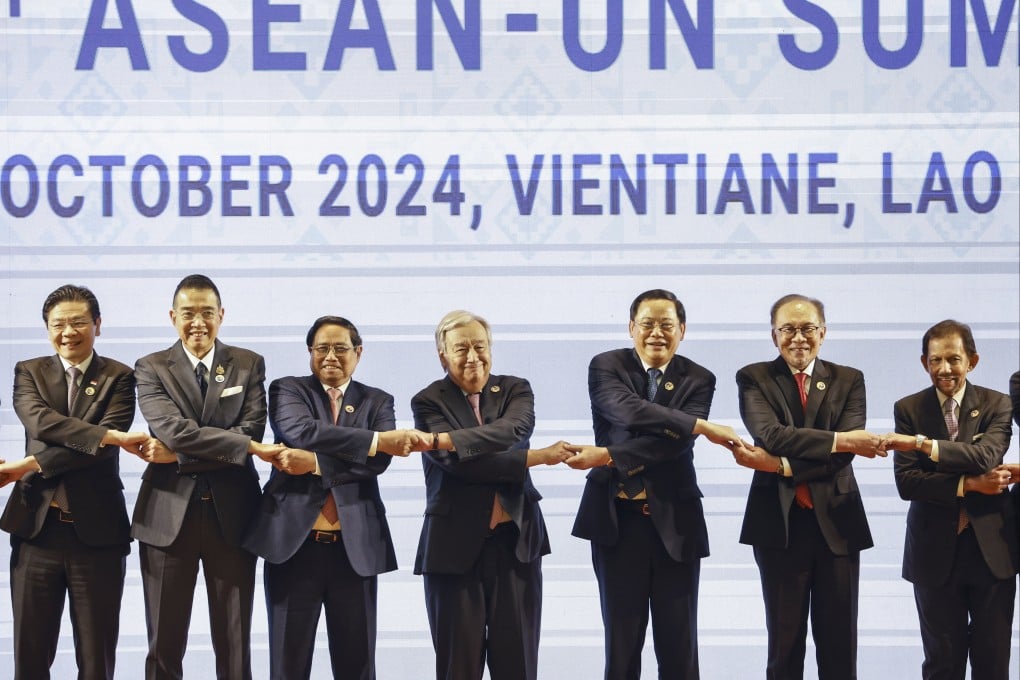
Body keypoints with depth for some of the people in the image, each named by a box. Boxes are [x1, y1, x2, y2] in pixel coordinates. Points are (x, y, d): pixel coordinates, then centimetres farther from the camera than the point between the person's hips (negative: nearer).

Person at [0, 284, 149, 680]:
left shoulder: (118, 378, 4)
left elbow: (101, 449, -10)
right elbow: (40, 422, -12)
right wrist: (111, 436, -22)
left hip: (97, 531, -1)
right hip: (37, 528, 2)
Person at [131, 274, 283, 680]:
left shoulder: (249, 365, 6)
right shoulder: (152, 369, 2)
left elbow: (252, 431, -7)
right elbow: (176, 431, -13)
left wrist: (178, 454, -14)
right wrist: (249, 446, -19)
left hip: (231, 514, 1)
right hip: (169, 515, -1)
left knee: (235, 645, 5)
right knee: (164, 645, 5)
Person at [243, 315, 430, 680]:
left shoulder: (378, 402, 11)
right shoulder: (287, 390, 6)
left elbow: (379, 460, -7)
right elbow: (304, 431, -16)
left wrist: (315, 464, -18)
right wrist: (378, 439, -21)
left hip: (354, 546, 2)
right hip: (294, 541, -1)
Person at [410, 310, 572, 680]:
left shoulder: (515, 390, 8)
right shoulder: (428, 402, -1)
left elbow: (515, 428, -15)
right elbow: (456, 465, -15)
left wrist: (450, 440, -28)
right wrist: (538, 457, -16)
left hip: (516, 539, 2)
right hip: (455, 543, -2)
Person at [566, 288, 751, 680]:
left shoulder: (698, 380, 3)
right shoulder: (606, 367, 0)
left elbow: (675, 441, -13)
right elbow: (628, 410, -21)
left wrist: (607, 456, -22)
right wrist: (703, 427, -26)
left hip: (674, 521, 1)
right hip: (617, 519, -1)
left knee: (679, 644, 4)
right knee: (622, 640, 5)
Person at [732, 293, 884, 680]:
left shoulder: (849, 381, 7)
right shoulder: (754, 379, 4)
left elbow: (843, 455, -7)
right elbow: (771, 434, -14)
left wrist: (780, 464, -17)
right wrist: (840, 440, -21)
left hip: (836, 523, 1)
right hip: (780, 523, -1)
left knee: (839, 647, 4)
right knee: (785, 641, 5)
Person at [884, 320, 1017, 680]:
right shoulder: (908, 409, 1)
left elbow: (987, 457, -19)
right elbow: (906, 483, -9)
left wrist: (922, 444, -26)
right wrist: (968, 485, -17)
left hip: (991, 547, 0)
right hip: (936, 551, 0)